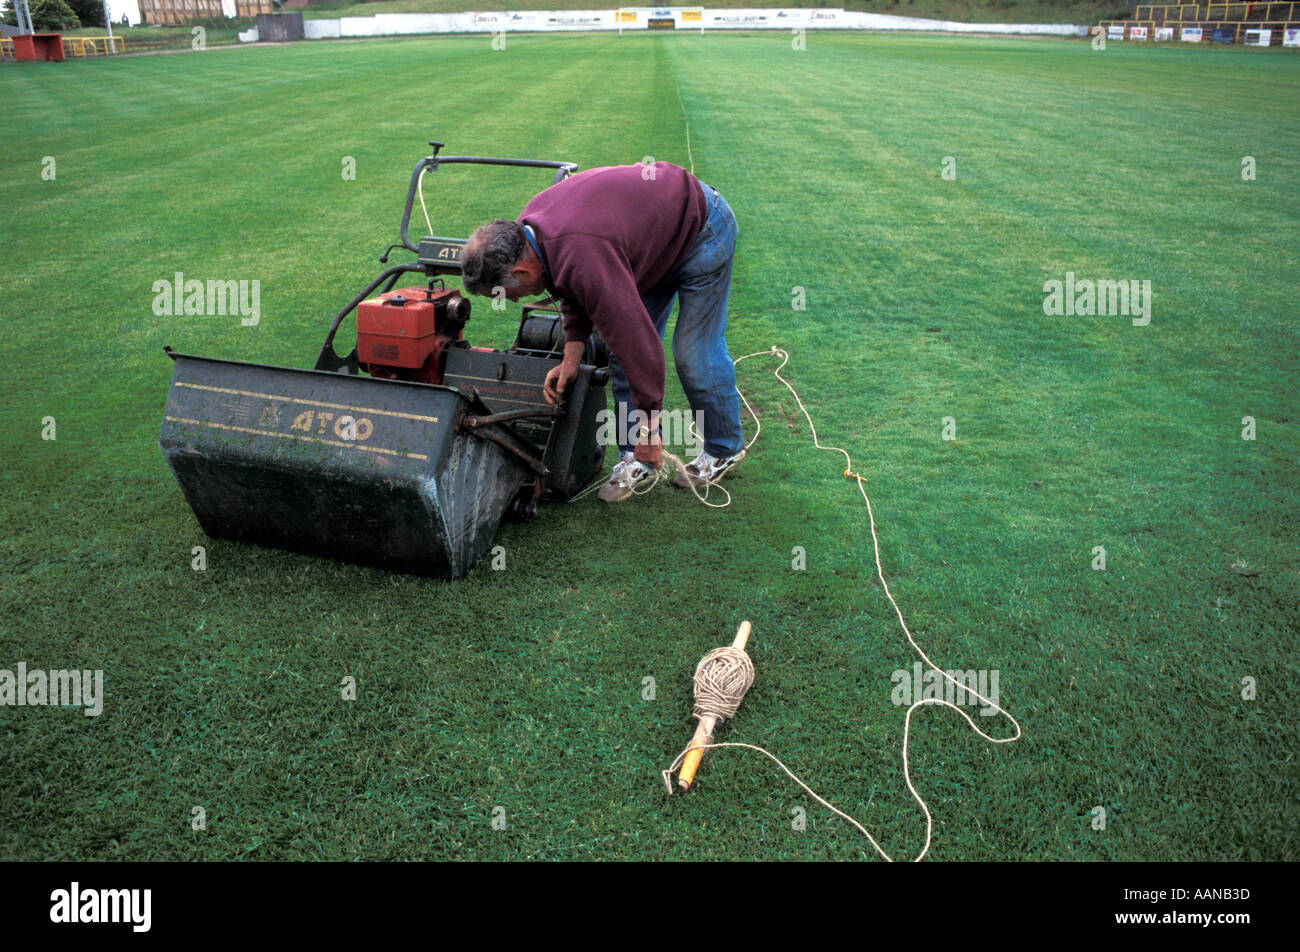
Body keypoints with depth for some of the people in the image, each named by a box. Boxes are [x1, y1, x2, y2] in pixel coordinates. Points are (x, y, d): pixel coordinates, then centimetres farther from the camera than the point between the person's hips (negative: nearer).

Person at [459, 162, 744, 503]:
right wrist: (571, 358, -4)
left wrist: (650, 430, -28)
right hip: (658, 233, 9)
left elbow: (641, 345, -37)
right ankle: (636, 461, 13)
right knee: (622, 351, 5)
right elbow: (577, 295, 6)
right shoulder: (527, 226, -11)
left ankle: (724, 451, 18)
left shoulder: (586, 262, -40)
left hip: (701, 229, -9)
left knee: (695, 354, -4)